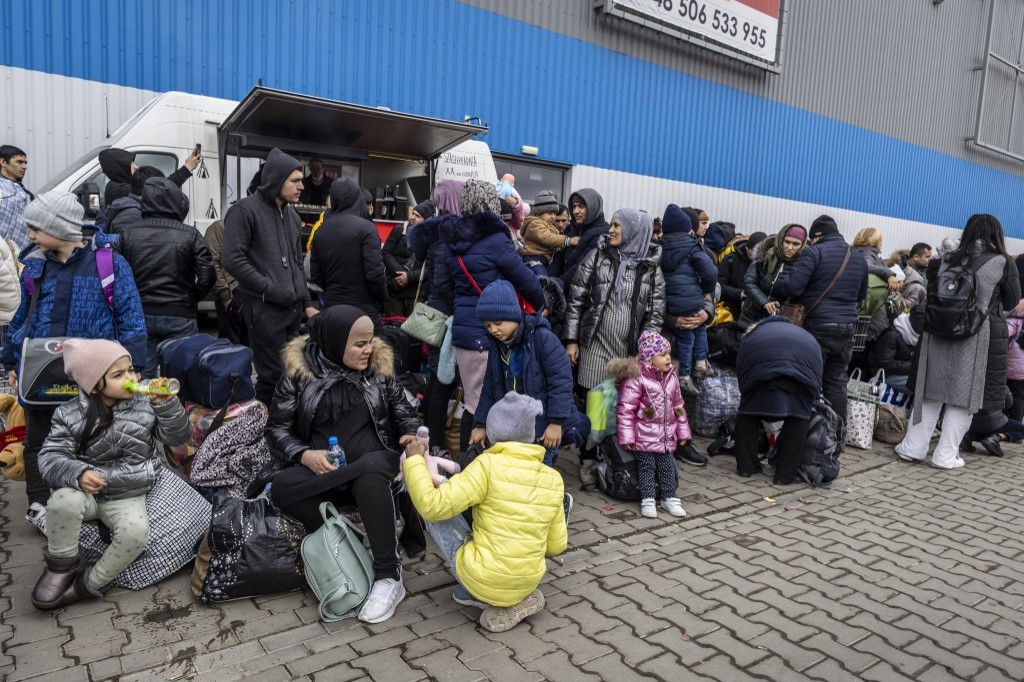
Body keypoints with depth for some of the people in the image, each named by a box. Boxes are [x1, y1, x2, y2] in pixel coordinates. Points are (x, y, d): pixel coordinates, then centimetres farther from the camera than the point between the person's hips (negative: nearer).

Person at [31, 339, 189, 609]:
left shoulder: (146, 404, -3)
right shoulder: (71, 415, -5)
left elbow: (177, 437, -6)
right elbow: (50, 458, -9)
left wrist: (167, 405, -24)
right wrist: (77, 473, -31)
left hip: (128, 497, 0)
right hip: (87, 491, 0)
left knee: (136, 532, -29)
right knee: (64, 501, -33)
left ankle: (90, 582, -1)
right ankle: (62, 566, -4)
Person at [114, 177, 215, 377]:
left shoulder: (128, 233, 2)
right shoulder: (190, 235, -6)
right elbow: (207, 275, -12)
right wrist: (192, 299, 5)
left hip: (141, 316, 3)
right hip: (180, 316, -2)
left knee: (142, 378, 9)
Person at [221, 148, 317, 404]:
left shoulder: (291, 215, 17)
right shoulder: (245, 210, -8)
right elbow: (232, 259, -15)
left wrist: (307, 302, 18)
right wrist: (270, 289, -16)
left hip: (293, 307, 8)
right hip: (264, 308, -8)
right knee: (272, 374, -6)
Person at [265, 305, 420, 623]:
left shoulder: (380, 365, 4)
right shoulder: (299, 370, -1)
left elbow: (404, 413, 12)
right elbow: (278, 428, 1)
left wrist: (411, 433, -11)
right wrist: (304, 455, -18)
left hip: (373, 462, -1)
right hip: (320, 468, 1)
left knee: (370, 471, -37)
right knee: (282, 487, -30)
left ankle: (389, 576, -27)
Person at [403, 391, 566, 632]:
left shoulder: (489, 465, -16)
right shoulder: (554, 479, -1)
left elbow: (432, 505, -17)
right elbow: (556, 546, 6)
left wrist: (414, 460, -4)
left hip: (481, 582, -6)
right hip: (527, 584, 6)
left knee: (437, 512, 8)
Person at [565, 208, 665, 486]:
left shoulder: (651, 268, 4)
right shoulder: (597, 256, 4)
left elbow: (656, 312, 5)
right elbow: (575, 299, 3)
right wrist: (571, 340, -2)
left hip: (630, 351, 0)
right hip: (595, 345, 0)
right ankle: (588, 461, 16)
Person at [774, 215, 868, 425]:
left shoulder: (814, 252, -8)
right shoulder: (859, 259, 15)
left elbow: (793, 286, -18)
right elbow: (861, 295, 25)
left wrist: (775, 293, 0)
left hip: (818, 326, -6)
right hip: (847, 328, 6)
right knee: (837, 382, 12)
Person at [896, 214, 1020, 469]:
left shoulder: (946, 260, 5)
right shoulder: (1001, 262, -4)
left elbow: (932, 295, 9)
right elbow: (1012, 302, 8)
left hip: (938, 333, 3)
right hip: (978, 339, -3)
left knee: (931, 392, 10)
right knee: (964, 398, 5)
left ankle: (913, 447, 13)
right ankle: (946, 455, 7)